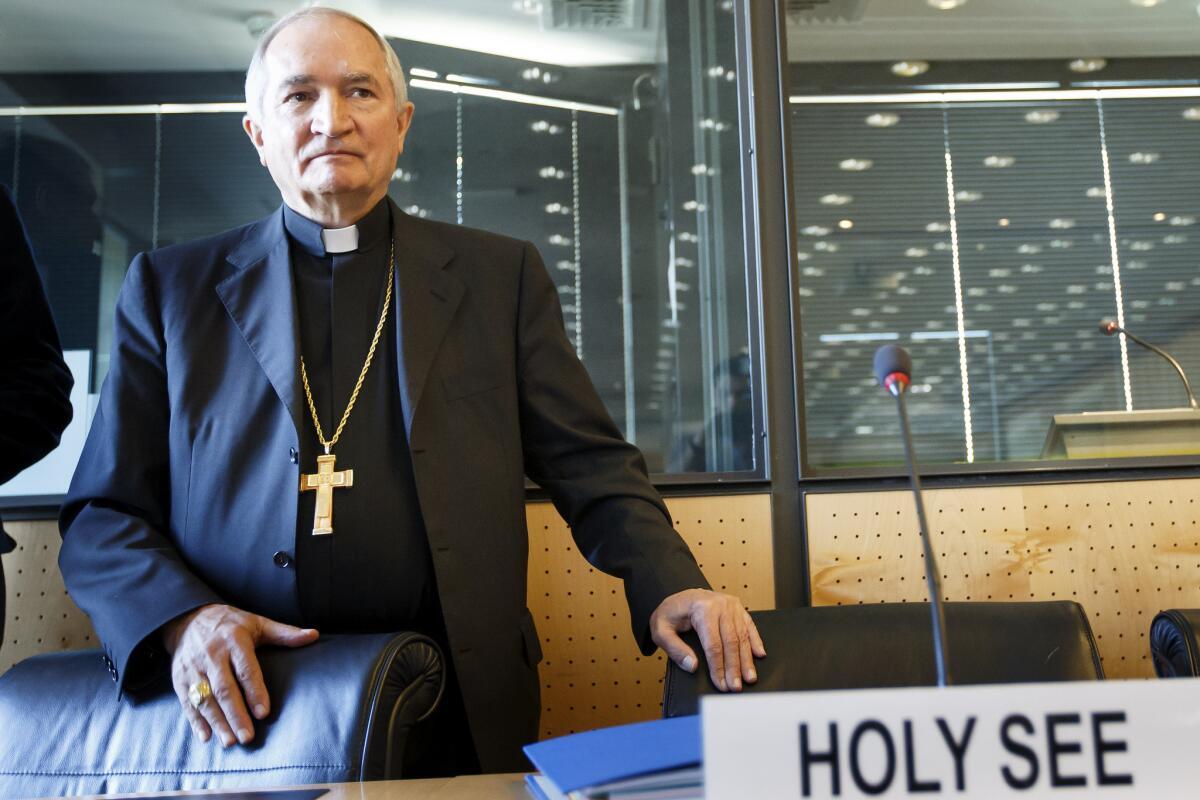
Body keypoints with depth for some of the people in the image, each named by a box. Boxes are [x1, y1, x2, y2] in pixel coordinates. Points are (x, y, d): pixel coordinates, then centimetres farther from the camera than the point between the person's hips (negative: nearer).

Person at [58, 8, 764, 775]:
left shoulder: (500, 275, 10)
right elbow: (102, 517, 8)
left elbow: (591, 466, 9)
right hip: (240, 715, 0)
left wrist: (668, 586, -9)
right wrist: (182, 618, -11)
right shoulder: (170, 288, 10)